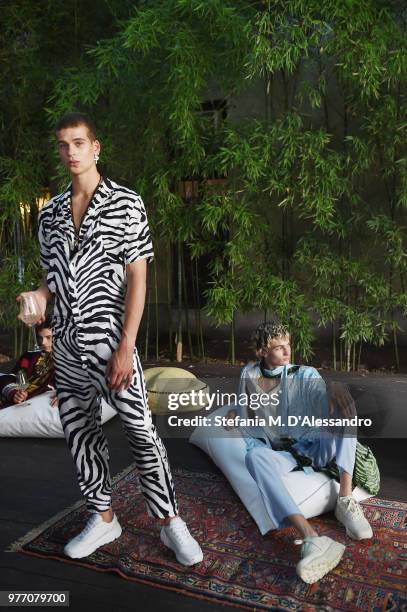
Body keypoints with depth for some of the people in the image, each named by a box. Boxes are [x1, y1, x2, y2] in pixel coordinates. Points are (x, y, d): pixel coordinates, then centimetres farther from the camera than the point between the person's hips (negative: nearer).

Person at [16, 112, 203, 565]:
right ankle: (102, 519, 30)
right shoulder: (51, 213, 11)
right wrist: (40, 297, -5)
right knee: (78, 433, 13)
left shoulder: (125, 203, -4)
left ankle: (171, 523, 15)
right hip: (67, 345, 6)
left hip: (110, 341, -5)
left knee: (141, 433, -2)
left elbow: (137, 278, -8)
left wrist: (126, 347, -15)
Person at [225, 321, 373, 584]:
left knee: (344, 409, -25)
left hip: (314, 448, 0)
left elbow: (322, 397, -22)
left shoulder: (304, 375, 0)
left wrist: (333, 392, -44)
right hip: (280, 454, 0)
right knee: (255, 456, -36)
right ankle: (312, 539, -54)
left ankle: (346, 500, -32)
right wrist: (237, 412, 5)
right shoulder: (249, 374, 7)